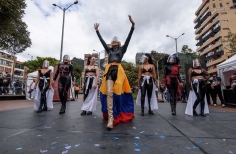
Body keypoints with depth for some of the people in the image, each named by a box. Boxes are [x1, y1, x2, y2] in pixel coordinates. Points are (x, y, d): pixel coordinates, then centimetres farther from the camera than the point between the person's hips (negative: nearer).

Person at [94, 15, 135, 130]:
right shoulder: (109, 50, 25)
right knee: (109, 93, -12)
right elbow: (101, 40, 28)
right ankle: (110, 118, -13)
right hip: (109, 71, 2)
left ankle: (116, 114, 17)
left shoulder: (122, 49, 17)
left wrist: (132, 25, 3)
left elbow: (128, 38, 9)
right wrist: (97, 30, 34)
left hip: (118, 70, -2)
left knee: (118, 92, -3)